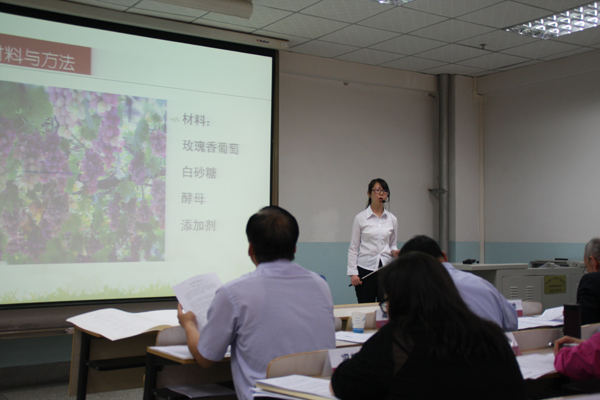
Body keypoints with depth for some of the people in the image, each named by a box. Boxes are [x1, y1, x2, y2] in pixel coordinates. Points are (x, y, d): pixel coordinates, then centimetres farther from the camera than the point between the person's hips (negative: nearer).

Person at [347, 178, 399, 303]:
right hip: (365, 268, -3)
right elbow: (353, 248, -1)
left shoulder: (392, 219, 8)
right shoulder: (360, 218, -1)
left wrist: (394, 251, -6)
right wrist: (352, 272, -7)